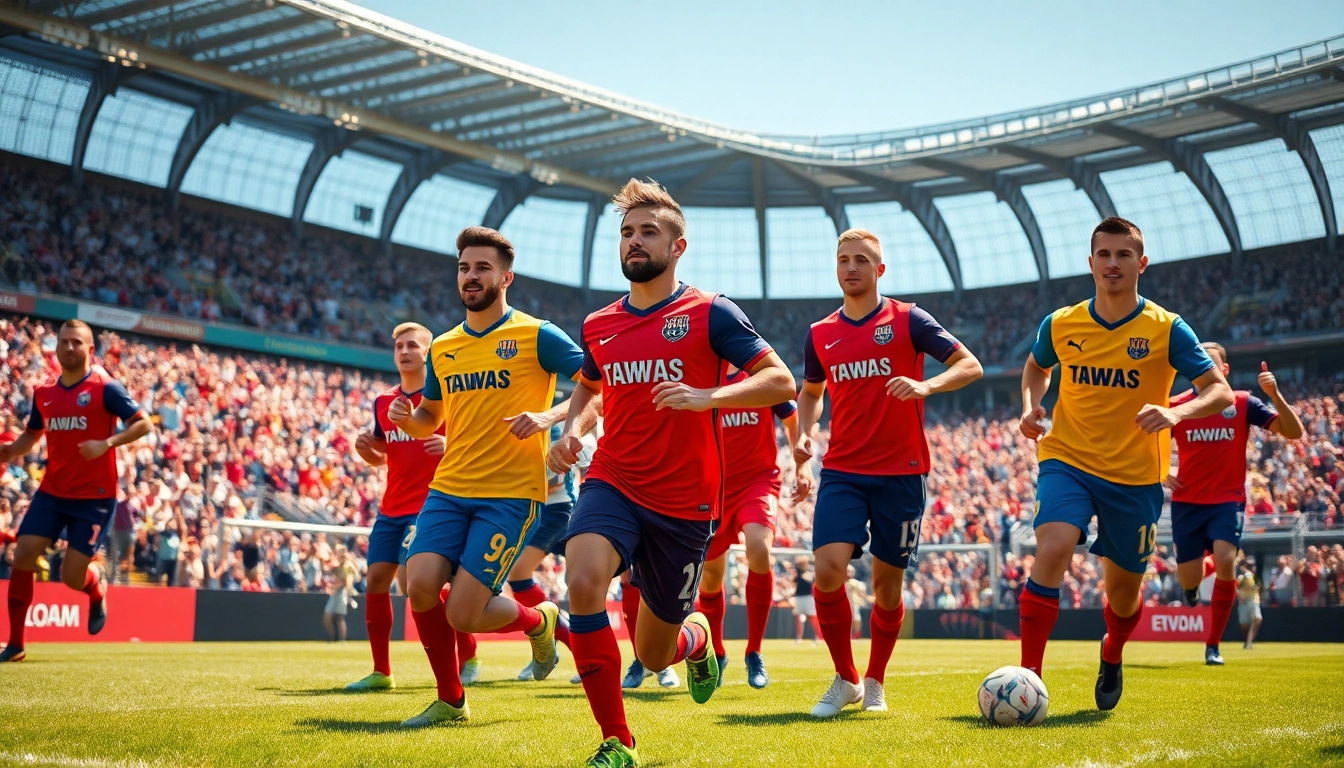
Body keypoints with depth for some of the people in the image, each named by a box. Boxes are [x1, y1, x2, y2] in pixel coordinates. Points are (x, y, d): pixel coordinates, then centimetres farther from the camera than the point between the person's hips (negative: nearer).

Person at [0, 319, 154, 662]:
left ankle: (98, 589, 33)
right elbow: (32, 435, 22)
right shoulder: (43, 393, 7)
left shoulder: (106, 388, -9)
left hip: (95, 497, -5)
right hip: (51, 492, 5)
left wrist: (106, 444, -25)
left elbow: (144, 424, -11)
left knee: (72, 576, -6)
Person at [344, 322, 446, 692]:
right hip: (391, 508, 6)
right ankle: (380, 672, 13)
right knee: (375, 580, 2)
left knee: (410, 580, -16)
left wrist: (450, 445, -25)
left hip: (428, 505, -6)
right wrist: (365, 449, -1)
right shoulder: (382, 402, 13)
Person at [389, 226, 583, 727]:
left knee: (463, 614, -12)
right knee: (420, 585, -13)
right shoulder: (442, 348, 13)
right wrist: (407, 418, 2)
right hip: (449, 490, 5)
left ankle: (539, 621, 22)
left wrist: (550, 417, -21)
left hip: (512, 495, -5)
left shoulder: (535, 335, -4)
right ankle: (450, 700, 9)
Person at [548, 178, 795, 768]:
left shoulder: (709, 313, -5)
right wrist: (572, 429, 6)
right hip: (612, 485, 3)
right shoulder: (599, 326, 8)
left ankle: (696, 637, 48)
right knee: (583, 580, -30)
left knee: (653, 655, 7)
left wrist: (708, 397, -25)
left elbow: (781, 381, -9)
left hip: (684, 503, -2)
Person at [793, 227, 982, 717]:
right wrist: (803, 436, 6)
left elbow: (970, 365, -3)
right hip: (842, 473, 2)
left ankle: (874, 683, 25)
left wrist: (926, 386, -22)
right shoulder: (820, 334, 9)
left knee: (887, 584, 5)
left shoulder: (907, 320, -1)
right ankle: (845, 679, 3)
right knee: (828, 570, -16)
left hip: (901, 473, -2)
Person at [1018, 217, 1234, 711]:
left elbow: (1221, 392, -8)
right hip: (1068, 461, 0)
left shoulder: (1166, 329, -6)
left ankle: (1112, 659, 46)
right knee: (1052, 550, -27)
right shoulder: (1060, 325, 0)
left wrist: (1176, 413, -28)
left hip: (1136, 476, 0)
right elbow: (1036, 367, 22)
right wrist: (1030, 407, 1)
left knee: (1123, 591, 11)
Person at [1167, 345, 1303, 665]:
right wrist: (1163, 474, -4)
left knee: (1225, 561, -23)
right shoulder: (1177, 405, 0)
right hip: (1186, 503, 1)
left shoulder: (1243, 403, -1)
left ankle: (1213, 645, -7)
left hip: (1228, 500, -1)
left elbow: (1294, 432, -7)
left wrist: (1275, 395, -21)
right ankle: (1199, 571, 42)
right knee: (1189, 581, -1)